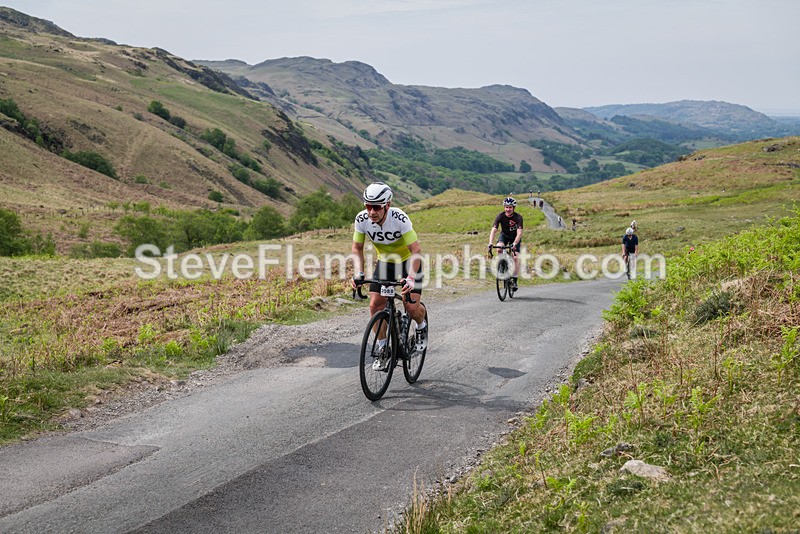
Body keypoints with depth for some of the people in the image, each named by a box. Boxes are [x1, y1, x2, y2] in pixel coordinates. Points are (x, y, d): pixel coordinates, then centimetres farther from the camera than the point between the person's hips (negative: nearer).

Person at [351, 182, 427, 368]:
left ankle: (421, 327, 18)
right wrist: (358, 273, -21)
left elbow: (415, 250, -31)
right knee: (375, 306, -9)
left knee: (412, 307, -17)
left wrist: (411, 278, -42)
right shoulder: (362, 219, -21)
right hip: (384, 262, 4)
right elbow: (357, 248, -7)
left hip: (408, 261, -3)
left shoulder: (399, 218, -33)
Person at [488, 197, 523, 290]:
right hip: (504, 235, 1)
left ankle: (514, 280, -7)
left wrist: (514, 244, -51)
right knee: (499, 247, -31)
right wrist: (490, 244, -44)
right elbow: (493, 230, -31)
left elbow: (519, 233, -35)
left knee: (515, 257, -16)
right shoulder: (500, 216, -24)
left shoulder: (518, 217, -28)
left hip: (515, 238, -1)